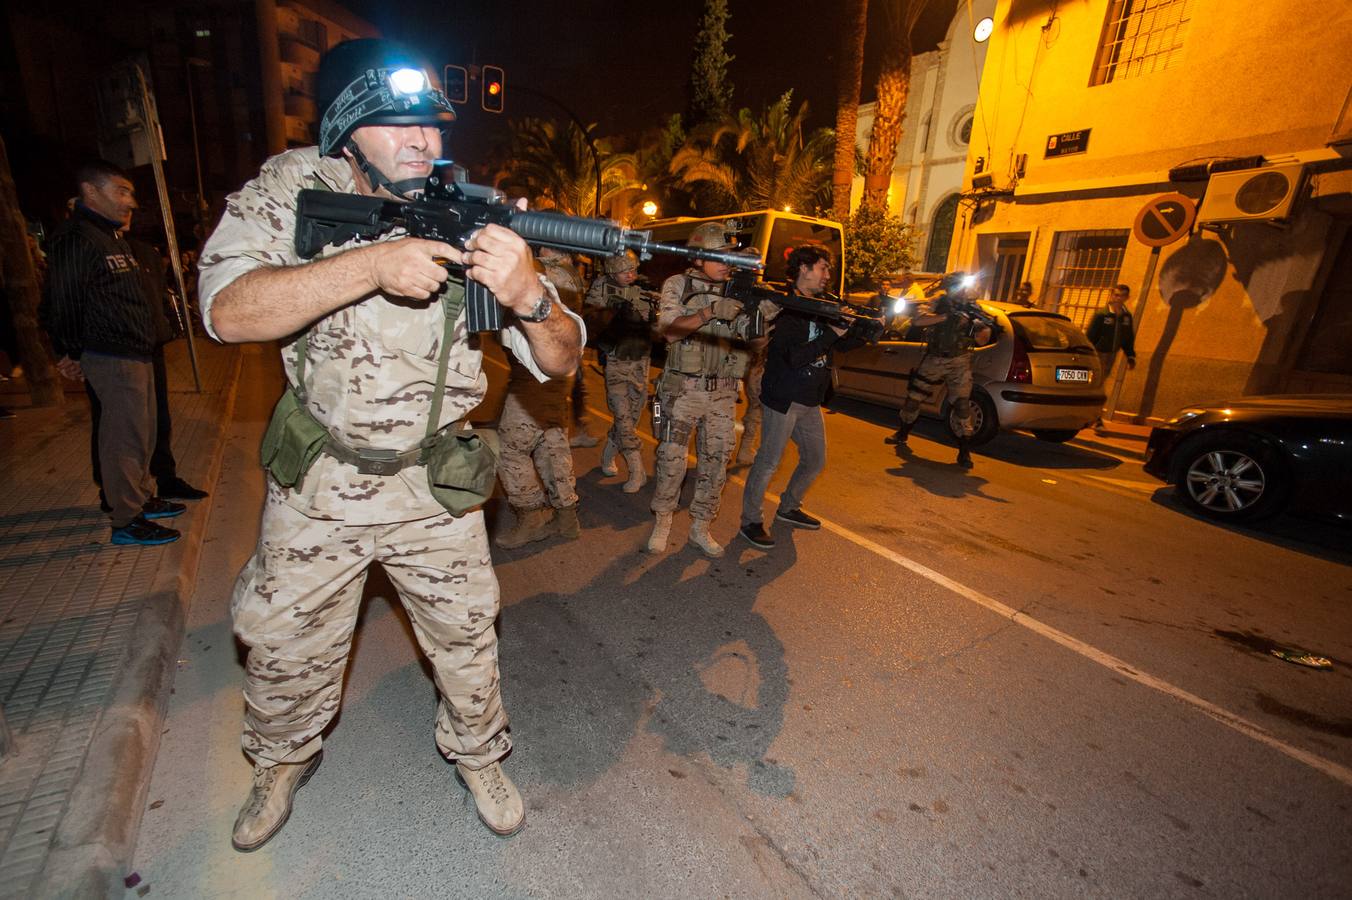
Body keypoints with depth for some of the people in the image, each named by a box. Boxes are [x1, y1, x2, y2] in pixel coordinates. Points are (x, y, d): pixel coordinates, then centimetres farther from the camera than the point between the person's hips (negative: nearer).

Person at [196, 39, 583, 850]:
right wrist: (374, 263, -30)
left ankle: (479, 756, 43)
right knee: (286, 641, 19)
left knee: (466, 635, 14)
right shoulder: (291, 189, -5)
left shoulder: (478, 215, -7)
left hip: (436, 486, 0)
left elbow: (560, 362, -12)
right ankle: (284, 762, 51)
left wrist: (528, 294, -33)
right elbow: (228, 311, -19)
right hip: (317, 482, 1)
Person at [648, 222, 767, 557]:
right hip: (682, 389, -3)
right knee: (671, 459, 2)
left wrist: (758, 329, -20)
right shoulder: (678, 285, 0)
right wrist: (710, 312, -23)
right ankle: (662, 521, 22)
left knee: (716, 462, 7)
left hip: (722, 394, 3)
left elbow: (754, 343, 3)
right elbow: (668, 331, -13)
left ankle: (700, 527, 22)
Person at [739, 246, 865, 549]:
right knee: (768, 463, -3)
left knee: (815, 461, 17)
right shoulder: (786, 308, -14)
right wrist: (831, 334, -23)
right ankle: (750, 522, 11)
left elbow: (844, 344, 14)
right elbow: (794, 357, -24)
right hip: (783, 399, -9)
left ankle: (789, 508, 35)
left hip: (811, 400, 9)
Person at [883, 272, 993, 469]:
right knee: (914, 397, 7)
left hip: (959, 363, 0)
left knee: (962, 405, -7)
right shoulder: (938, 302, 0)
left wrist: (984, 328, -18)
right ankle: (902, 434, 29)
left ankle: (964, 451, 0)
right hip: (933, 360, 0)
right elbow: (917, 321, -19)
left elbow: (982, 340, 3)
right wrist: (945, 316, -26)